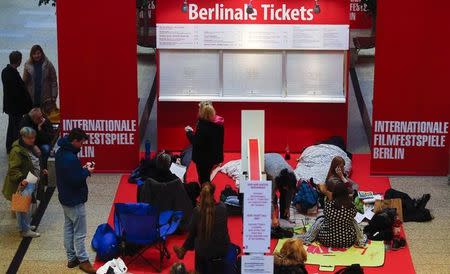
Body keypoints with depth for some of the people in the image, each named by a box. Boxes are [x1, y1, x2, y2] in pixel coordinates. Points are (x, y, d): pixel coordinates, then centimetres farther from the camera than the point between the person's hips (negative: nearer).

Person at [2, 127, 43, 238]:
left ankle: (26, 225, 33)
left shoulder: (32, 148, 10)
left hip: (31, 182, 9)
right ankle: (25, 230, 3)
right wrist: (21, 179, -35)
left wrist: (41, 171, 16)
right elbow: (14, 169, -25)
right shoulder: (17, 151, -20)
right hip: (23, 184, -9)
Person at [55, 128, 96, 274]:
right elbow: (76, 180, -28)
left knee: (68, 228, 17)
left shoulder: (61, 152, 2)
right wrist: (87, 171, -13)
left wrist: (82, 168, 1)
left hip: (65, 198, 10)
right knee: (79, 233, 2)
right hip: (75, 201, -10)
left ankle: (72, 258, 27)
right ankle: (83, 261, 12)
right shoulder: (71, 159, -30)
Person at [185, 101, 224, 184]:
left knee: (203, 180, 11)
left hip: (203, 158, -7)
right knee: (207, 178, 27)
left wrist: (189, 132, -10)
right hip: (214, 155, 7)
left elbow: (196, 142, -24)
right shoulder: (219, 124, -5)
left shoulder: (202, 125, -27)